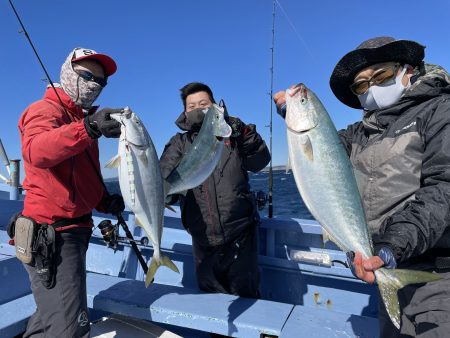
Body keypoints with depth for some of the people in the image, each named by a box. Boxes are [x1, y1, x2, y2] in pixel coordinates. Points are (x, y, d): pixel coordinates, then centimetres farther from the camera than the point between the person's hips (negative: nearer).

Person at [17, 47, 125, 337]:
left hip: (75, 229, 9)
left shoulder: (83, 120, 18)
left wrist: (104, 200, 4)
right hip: (51, 232, -9)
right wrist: (88, 128, -47)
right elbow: (35, 151, -33)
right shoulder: (46, 110, -8)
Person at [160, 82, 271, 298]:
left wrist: (246, 134, -26)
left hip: (240, 239, -1)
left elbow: (260, 162, -9)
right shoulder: (179, 143, 6)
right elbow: (163, 177, -9)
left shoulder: (232, 133, 3)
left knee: (246, 297, 12)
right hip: (203, 241, 2)